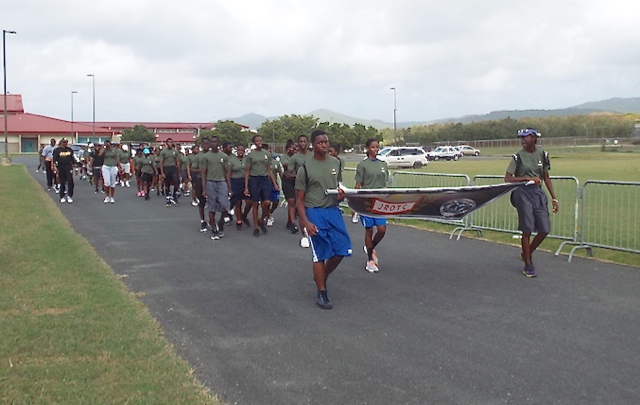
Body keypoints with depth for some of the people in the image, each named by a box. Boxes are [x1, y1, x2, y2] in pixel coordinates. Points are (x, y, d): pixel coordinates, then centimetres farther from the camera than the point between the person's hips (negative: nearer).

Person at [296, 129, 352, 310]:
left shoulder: (335, 163, 6)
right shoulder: (305, 168, -8)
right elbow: (299, 199, -6)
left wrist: (341, 194, -2)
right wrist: (305, 222, -16)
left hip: (333, 210, 5)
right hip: (315, 213, -5)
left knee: (341, 250, 3)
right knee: (320, 254, -2)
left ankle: (322, 277, 28)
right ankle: (321, 293, 11)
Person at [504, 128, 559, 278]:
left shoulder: (542, 155, 7)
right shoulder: (518, 156, -3)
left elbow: (546, 177, 13)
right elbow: (507, 179, -7)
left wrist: (554, 198, 10)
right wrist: (528, 178, -16)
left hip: (538, 192, 4)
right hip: (523, 193, -4)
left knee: (545, 230, 1)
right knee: (527, 230, -2)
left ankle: (526, 253, 25)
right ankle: (528, 265, 10)